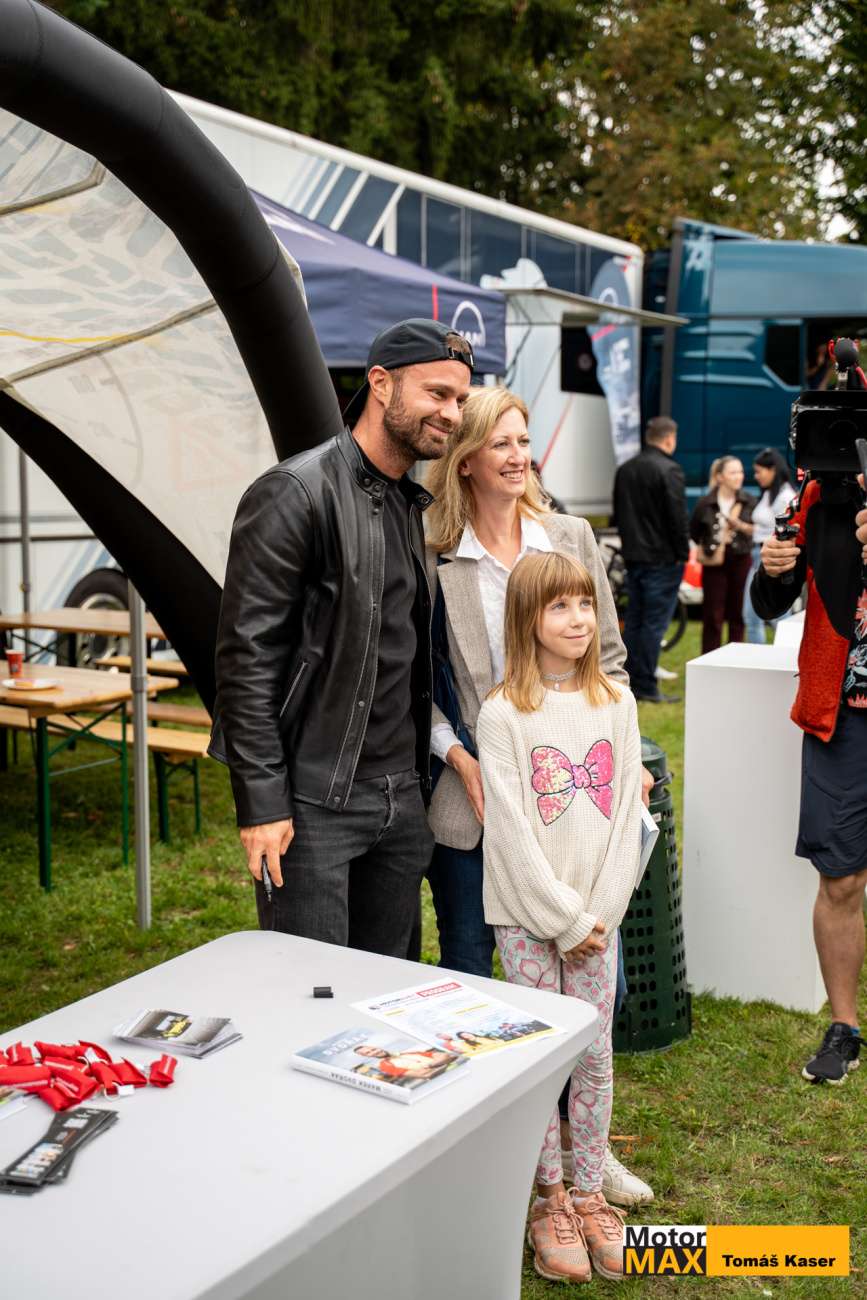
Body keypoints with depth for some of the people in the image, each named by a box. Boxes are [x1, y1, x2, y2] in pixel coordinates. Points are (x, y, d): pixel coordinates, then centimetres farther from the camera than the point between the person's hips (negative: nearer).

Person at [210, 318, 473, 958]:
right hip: (313, 802, -7)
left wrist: (420, 773, 16)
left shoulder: (418, 505, 12)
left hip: (402, 796, 8)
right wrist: (261, 803, -17)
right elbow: (247, 657, -15)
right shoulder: (296, 494, -12)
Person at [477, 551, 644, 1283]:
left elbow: (626, 814, 0)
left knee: (595, 1055, 9)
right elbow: (512, 831, -12)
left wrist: (601, 913, -6)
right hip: (528, 913, -3)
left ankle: (589, 1194, 25)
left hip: (597, 913, 3)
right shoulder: (504, 714, -10)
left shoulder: (617, 703, 1)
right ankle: (550, 1202, 20)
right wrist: (565, 921, -11)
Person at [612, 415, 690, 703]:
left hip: (633, 557, 7)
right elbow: (678, 518, -16)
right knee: (654, 622, -4)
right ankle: (646, 687, -1)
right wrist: (683, 554, -7)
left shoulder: (625, 469, 12)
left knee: (633, 620, 13)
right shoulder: (669, 470, -14)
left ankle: (629, 682, 17)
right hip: (661, 558, -7)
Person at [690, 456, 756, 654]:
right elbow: (694, 532, 11)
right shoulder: (705, 503, -2)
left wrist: (740, 526, -15)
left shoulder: (749, 501, 1)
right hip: (713, 564, -1)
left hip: (741, 562, 1)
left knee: (738, 614, 5)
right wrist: (706, 547, 5)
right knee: (713, 617, 0)